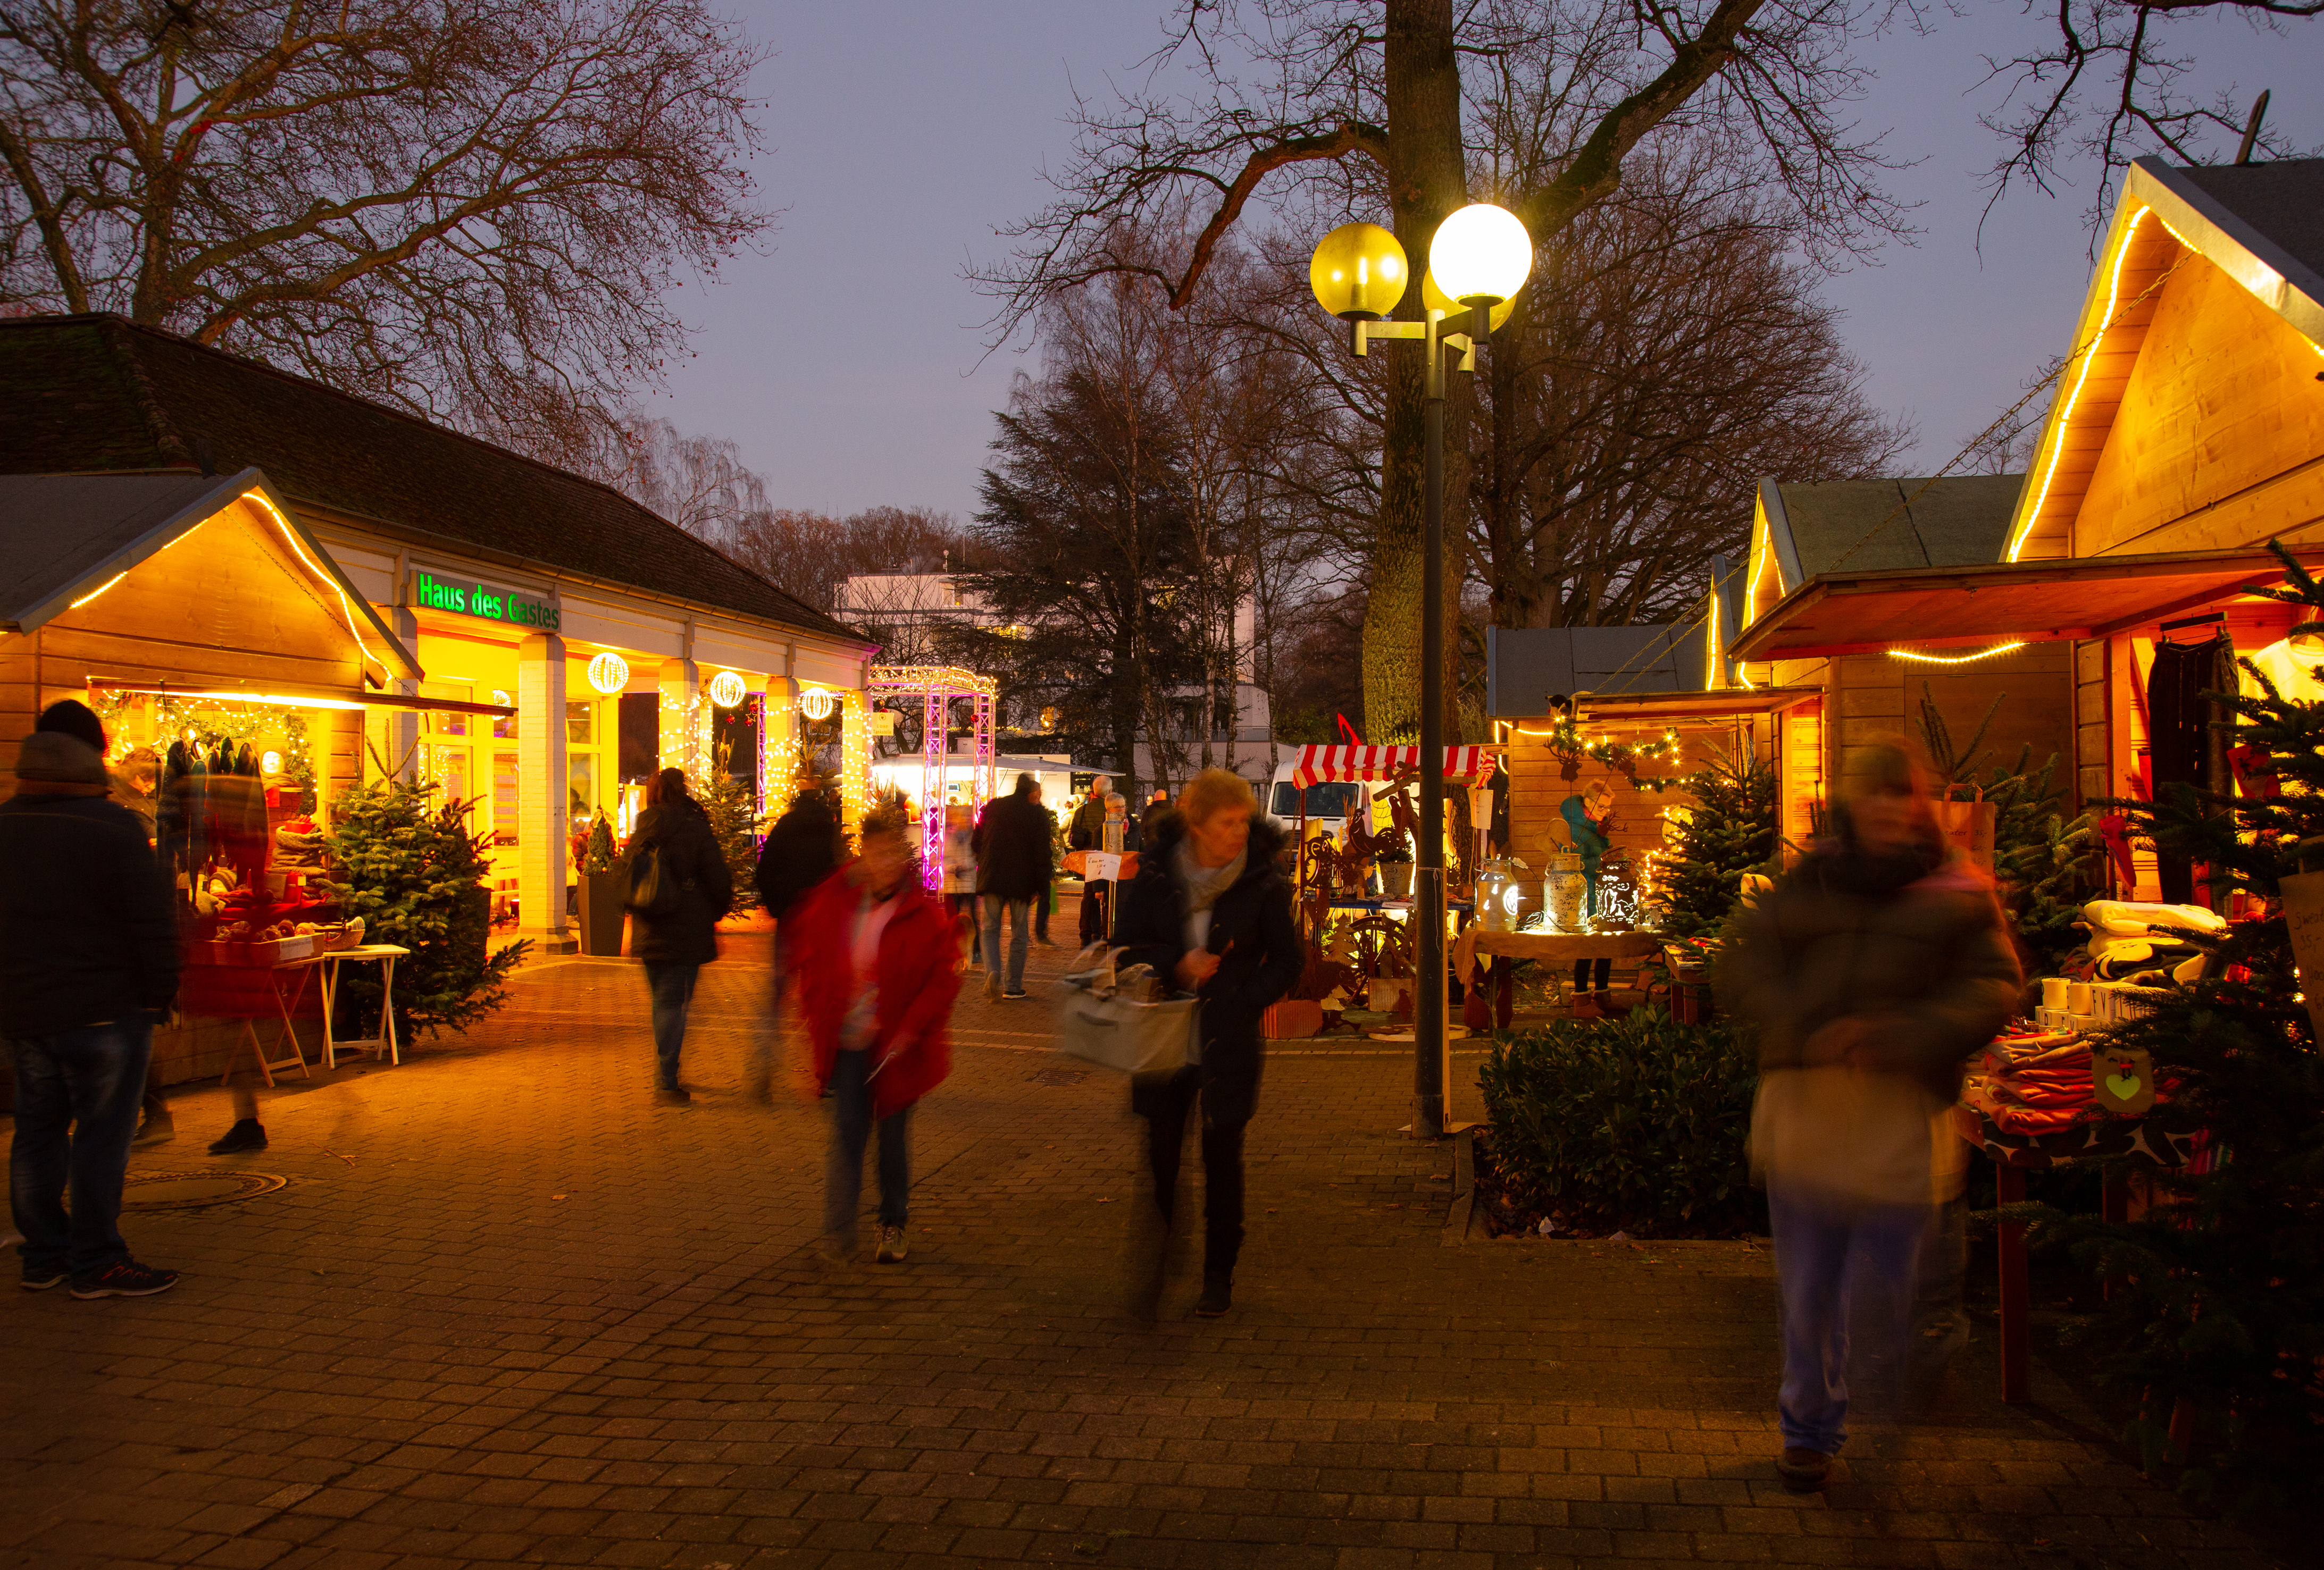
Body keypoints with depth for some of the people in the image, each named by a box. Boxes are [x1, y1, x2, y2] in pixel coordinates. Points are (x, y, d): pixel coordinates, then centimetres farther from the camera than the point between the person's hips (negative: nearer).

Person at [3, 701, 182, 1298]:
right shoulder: (114, 827, -14)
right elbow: (152, 923, -15)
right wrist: (160, 993, -4)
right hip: (104, 1009, -6)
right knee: (102, 1132, 0)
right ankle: (96, 1262, 5)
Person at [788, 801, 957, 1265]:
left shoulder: (925, 915, -8)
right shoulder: (835, 905, 1)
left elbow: (943, 982, -8)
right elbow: (807, 959, 13)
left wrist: (909, 1031, -14)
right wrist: (817, 1015, 4)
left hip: (894, 1047, -1)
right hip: (848, 1043, 1)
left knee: (894, 1134, 12)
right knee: (847, 1131, -2)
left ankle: (894, 1225, 28)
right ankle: (838, 1231, 1)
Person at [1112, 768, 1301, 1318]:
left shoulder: (1263, 881, -5)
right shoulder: (1155, 874, -3)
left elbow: (1286, 960, 2)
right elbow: (1127, 947, 4)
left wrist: (1241, 1005, -9)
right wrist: (1177, 965, -13)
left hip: (1229, 1040, -1)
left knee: (1222, 1158, 5)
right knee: (1160, 1154, 6)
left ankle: (1219, 1274, 19)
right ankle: (1153, 1270, 21)